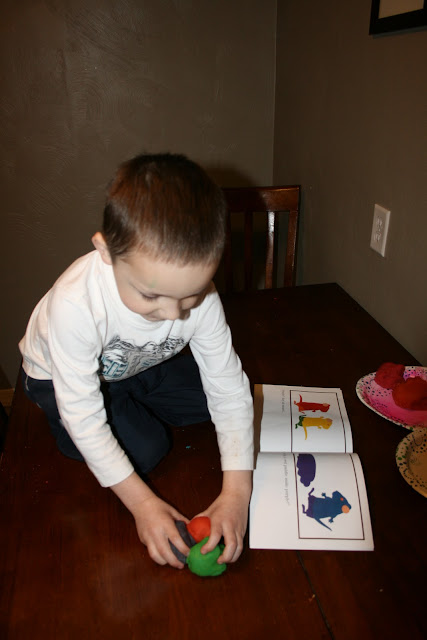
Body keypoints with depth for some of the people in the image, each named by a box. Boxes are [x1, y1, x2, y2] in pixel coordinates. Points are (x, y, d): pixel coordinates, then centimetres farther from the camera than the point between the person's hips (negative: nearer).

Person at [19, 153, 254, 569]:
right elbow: (83, 417, -33)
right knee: (144, 448, -16)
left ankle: (133, 406, 16)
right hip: (60, 376, -3)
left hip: (141, 367, 4)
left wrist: (237, 491, -30)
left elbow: (229, 389, -24)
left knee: (214, 399, -5)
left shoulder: (200, 298, -31)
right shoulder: (74, 304, -42)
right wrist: (141, 502, -31)